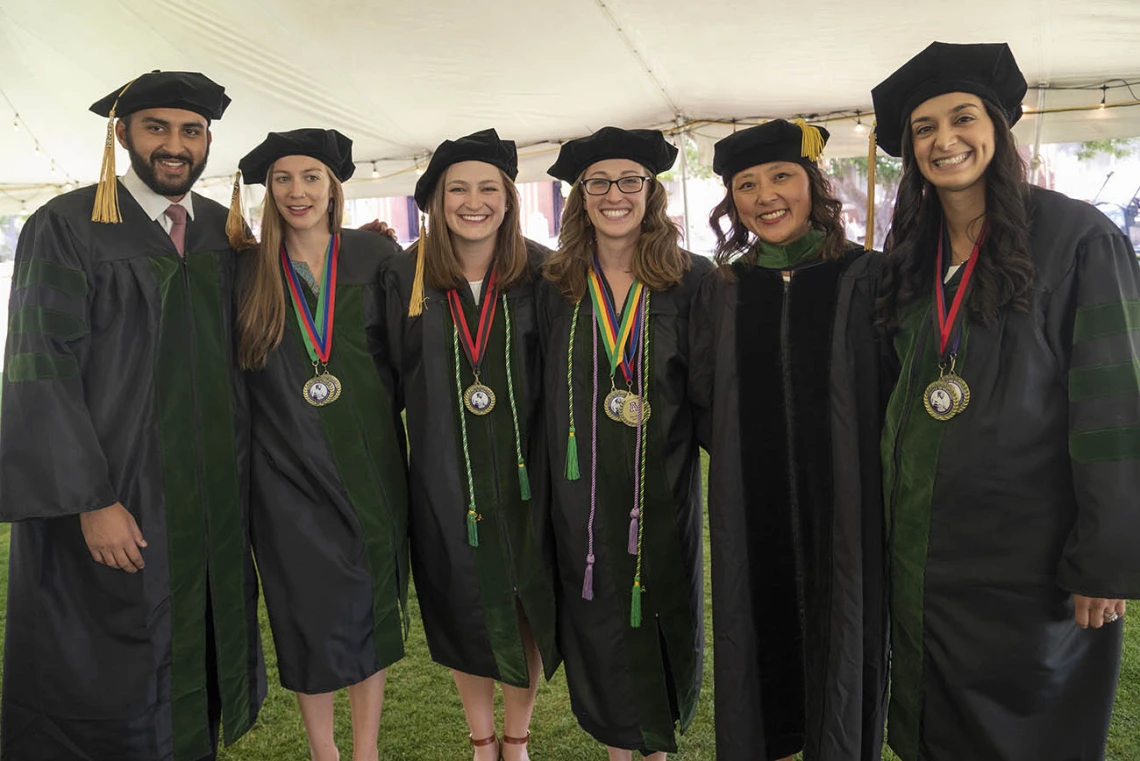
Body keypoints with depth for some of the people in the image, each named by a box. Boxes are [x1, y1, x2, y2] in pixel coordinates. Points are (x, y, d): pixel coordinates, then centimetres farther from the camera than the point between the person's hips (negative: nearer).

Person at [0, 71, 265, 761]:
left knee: (199, 653, 15)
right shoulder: (67, 227, -8)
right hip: (109, 498, -4)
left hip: (211, 493, 5)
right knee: (107, 676, 8)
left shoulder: (227, 233, 7)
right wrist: (91, 502, -17)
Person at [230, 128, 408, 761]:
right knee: (308, 607, 8)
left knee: (370, 600, 7)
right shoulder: (248, 270, 4)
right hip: (286, 468, 0)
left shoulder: (374, 255, 2)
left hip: (367, 457, 0)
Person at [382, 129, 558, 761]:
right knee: (463, 612, 14)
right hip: (443, 477, 1)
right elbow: (391, 376, 3)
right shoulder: (407, 276, -2)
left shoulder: (542, 273, -3)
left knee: (527, 607, 11)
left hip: (525, 472, 0)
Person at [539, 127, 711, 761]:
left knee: (661, 618, 13)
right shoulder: (558, 286, 2)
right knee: (597, 621, 12)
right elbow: (544, 392, 9)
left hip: (664, 491, -1)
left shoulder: (692, 279, -4)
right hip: (583, 492, 2)